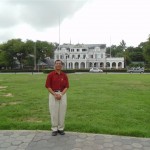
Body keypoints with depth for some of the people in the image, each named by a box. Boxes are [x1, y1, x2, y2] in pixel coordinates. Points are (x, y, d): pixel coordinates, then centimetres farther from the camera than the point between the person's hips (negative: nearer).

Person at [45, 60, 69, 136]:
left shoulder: (64, 75, 4)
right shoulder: (50, 75, -3)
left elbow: (66, 86, 2)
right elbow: (48, 86, -5)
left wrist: (61, 94, -12)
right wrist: (55, 94, -13)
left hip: (62, 94, 2)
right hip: (53, 94, -2)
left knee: (62, 112, 6)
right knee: (54, 112, 2)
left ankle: (61, 129, 19)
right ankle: (54, 129, 15)